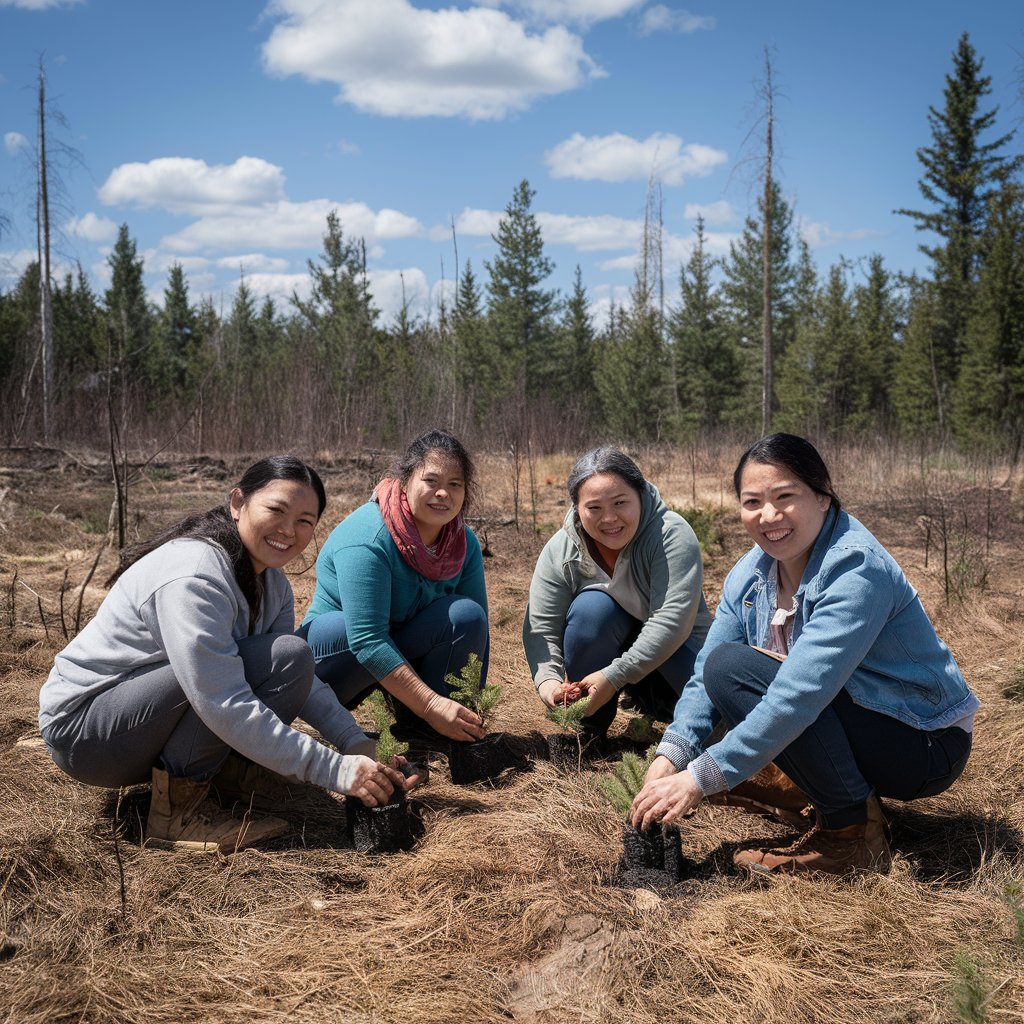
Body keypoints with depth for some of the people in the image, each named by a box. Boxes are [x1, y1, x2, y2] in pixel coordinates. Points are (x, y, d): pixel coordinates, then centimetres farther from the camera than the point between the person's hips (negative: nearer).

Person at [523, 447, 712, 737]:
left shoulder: (673, 536, -25)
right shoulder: (560, 550, -15)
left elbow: (672, 621, -33)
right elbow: (540, 628, -17)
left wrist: (613, 676, -38)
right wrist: (547, 680, -37)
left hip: (672, 654, -1)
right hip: (605, 649, 2)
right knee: (591, 607, -30)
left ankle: (650, 701, 4)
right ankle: (590, 725, -13)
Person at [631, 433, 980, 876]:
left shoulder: (856, 569, -26)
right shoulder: (751, 574, -2)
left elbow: (800, 695, -34)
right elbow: (704, 677, -5)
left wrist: (701, 778, -34)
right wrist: (670, 756, -22)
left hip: (925, 745, -8)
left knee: (733, 666, -25)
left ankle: (853, 831, -18)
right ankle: (792, 779, 14)